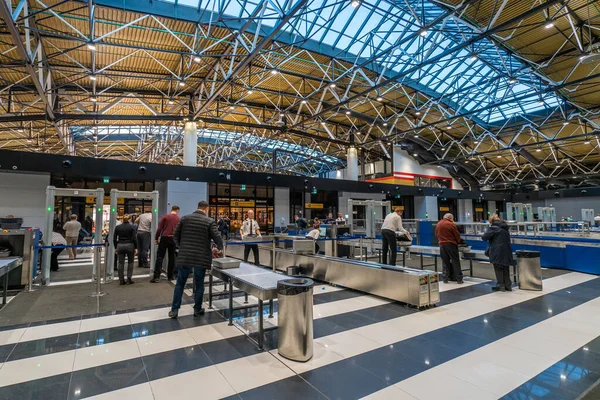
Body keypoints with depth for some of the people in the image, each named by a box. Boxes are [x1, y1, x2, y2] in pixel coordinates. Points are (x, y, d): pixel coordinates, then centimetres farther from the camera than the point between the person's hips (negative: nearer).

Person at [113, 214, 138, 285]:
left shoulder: (117, 227, 3)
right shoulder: (132, 227, -4)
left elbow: (114, 239, 5)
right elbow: (134, 238, -8)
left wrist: (116, 248, 14)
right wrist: (136, 248, -3)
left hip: (120, 246, 2)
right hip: (129, 245, -2)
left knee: (121, 263, 8)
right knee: (130, 262, 12)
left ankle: (121, 280, 12)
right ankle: (129, 279, 9)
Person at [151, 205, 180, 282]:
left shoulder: (165, 216, 1)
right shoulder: (179, 219, 5)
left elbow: (159, 228, -4)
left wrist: (156, 238, 2)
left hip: (164, 238, -1)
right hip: (173, 239, 1)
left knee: (160, 257, 1)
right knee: (171, 258, 11)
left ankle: (156, 276, -4)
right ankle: (170, 276, 14)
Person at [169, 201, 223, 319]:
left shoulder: (185, 218, 5)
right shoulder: (209, 221, -6)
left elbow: (175, 236, 10)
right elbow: (217, 237, -10)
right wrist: (220, 249, 9)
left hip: (184, 256, 3)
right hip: (201, 258, -2)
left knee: (180, 283, 12)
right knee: (199, 284, 10)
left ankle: (174, 309, 16)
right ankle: (197, 309, 18)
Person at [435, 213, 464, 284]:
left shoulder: (438, 224, 5)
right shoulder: (451, 224, -10)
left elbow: (437, 234, 13)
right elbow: (457, 235, -4)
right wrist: (458, 242, 13)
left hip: (442, 245, 4)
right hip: (451, 244, -4)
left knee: (445, 262, 10)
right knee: (455, 261, 4)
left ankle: (445, 279, 11)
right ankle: (459, 279, 7)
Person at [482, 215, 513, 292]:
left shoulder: (493, 228, -12)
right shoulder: (505, 228, 13)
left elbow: (484, 237, -17)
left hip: (497, 252, -7)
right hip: (507, 252, 7)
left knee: (498, 269, 3)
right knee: (506, 269, 15)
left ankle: (500, 285, 7)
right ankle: (508, 285, 21)